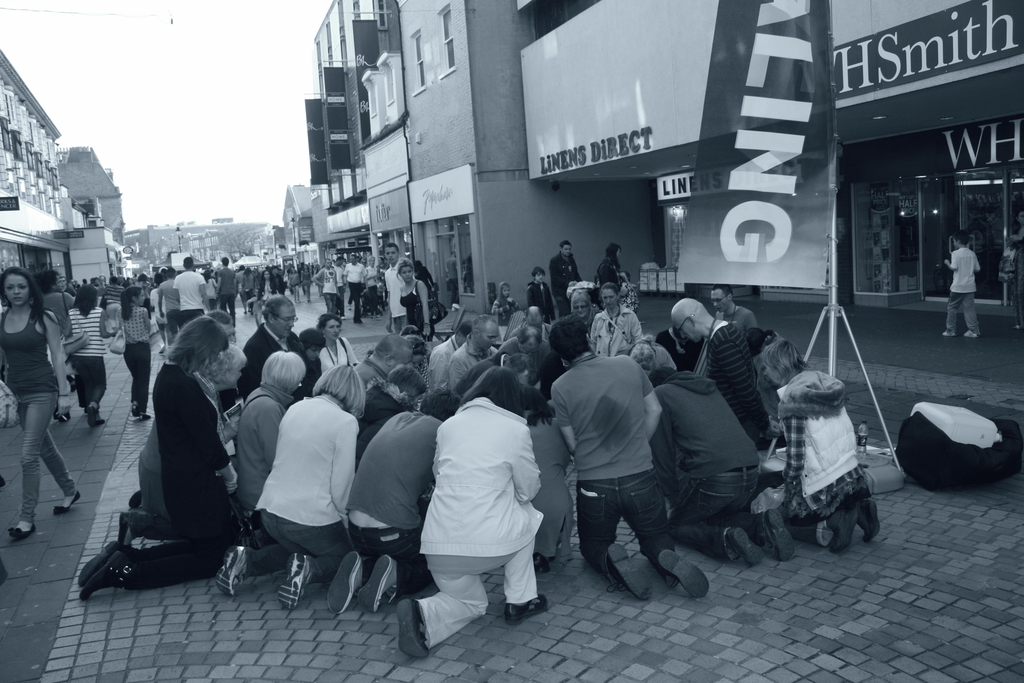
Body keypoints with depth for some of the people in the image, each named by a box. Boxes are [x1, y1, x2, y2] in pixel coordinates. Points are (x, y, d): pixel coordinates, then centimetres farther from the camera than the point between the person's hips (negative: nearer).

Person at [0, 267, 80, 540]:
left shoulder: (43, 318, -9)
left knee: (28, 455, -6)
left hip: (42, 391, -5)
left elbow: (57, 356, -7)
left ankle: (27, 517, 3)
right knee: (45, 447, 18)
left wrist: (63, 394, -10)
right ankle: (70, 490, 37)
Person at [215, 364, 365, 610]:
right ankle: (311, 569, -10)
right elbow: (341, 483, -15)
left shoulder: (295, 408, 6)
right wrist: (343, 516, 5)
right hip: (311, 517, -6)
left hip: (270, 510, 6)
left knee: (295, 547, 34)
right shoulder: (346, 422, -13)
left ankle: (248, 559, 9)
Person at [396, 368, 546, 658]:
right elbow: (529, 489, 8)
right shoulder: (516, 429, -2)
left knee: (471, 601, 28)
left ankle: (423, 614, -4)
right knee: (526, 514, 28)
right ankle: (520, 601, 24)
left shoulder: (448, 425, 9)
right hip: (491, 542, -4)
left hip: (437, 543, 4)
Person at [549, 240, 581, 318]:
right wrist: (567, 283, -23)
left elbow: (576, 274, 22)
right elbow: (555, 279, -13)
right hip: (560, 292, -6)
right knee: (565, 314, -11)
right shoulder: (554, 261, -6)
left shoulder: (571, 259, 14)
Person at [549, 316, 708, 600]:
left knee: (593, 545, 23)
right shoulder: (628, 365, -2)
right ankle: (667, 558, -11)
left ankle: (611, 561, -12)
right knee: (656, 536, 24)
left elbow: (572, 444, -3)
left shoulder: (560, 387, -8)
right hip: (641, 477, 2)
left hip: (593, 484, -1)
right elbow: (654, 410, 7)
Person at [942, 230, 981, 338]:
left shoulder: (956, 253, -9)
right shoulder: (972, 254, 5)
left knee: (951, 308, 8)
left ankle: (950, 330, 12)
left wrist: (947, 263, 0)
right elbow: (977, 269, 7)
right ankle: (974, 330, 3)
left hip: (957, 286, -5)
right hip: (970, 286, 5)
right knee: (969, 308, 6)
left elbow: (953, 267, -18)